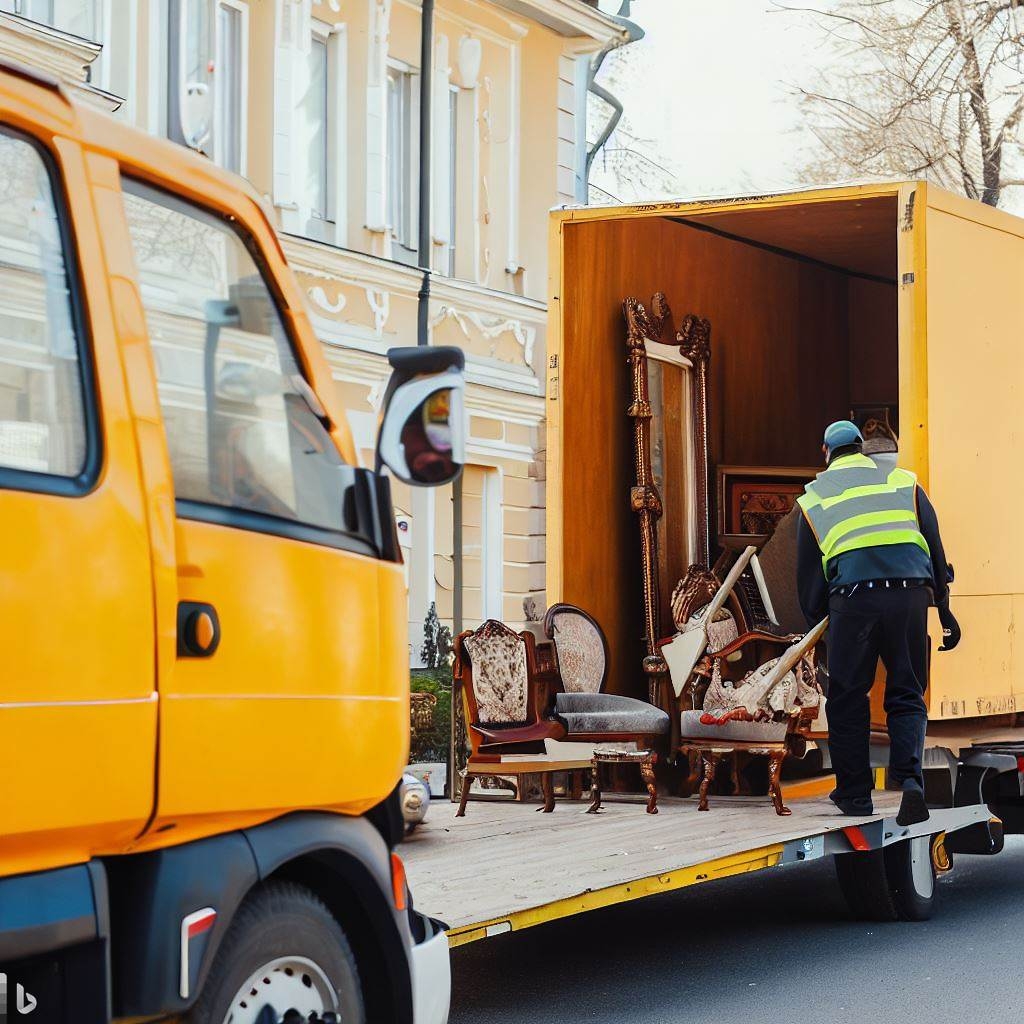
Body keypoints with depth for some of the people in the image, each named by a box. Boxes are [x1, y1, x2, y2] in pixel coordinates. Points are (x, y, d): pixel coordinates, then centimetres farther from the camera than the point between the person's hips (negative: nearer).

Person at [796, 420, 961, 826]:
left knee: (848, 699, 11)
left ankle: (854, 793, 15)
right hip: (910, 590, 1)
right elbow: (935, 544, 14)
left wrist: (816, 617, 30)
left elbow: (807, 569, 19)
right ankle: (910, 778, -11)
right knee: (906, 695, 9)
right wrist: (944, 608, 17)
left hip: (853, 596, -1)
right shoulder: (902, 480, 20)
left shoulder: (814, 495, 20)